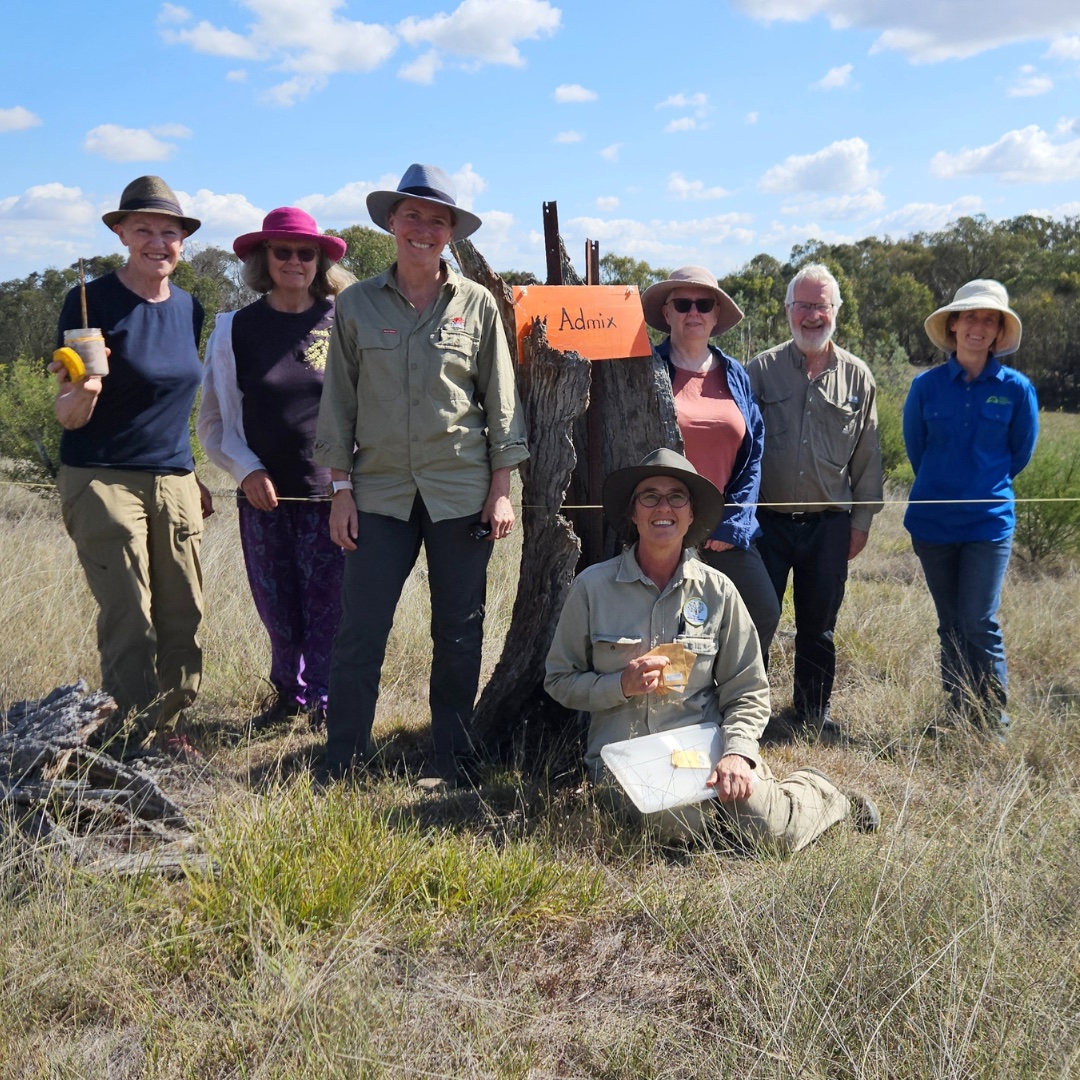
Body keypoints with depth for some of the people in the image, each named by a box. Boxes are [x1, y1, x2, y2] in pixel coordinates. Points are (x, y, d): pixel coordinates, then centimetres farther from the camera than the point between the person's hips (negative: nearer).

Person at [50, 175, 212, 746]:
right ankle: (133, 740, 8)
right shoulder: (91, 304, -7)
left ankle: (166, 729, 18)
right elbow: (69, 417, -8)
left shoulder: (188, 308, 9)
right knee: (129, 623, -5)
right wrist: (82, 389, -30)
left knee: (183, 617, 4)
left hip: (174, 484, 5)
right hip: (103, 481, -5)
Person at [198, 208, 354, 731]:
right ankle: (288, 693, 31)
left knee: (328, 607, -1)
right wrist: (246, 470, -6)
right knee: (277, 609, 10)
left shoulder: (344, 323, 0)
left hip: (331, 492, -2)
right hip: (264, 495, 2)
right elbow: (214, 421, 7)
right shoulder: (236, 329, 5)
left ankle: (325, 700, 16)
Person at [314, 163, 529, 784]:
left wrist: (502, 490, -1)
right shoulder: (357, 305, 6)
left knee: (459, 632, 6)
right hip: (381, 492, 0)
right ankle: (344, 766, 10)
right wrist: (341, 490, 2)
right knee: (360, 633, -2)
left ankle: (452, 758, 20)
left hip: (461, 493, 0)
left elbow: (501, 403, 5)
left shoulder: (478, 305, 5)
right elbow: (339, 402, 7)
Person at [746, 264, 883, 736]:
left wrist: (861, 521, 7)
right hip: (768, 520, -1)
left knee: (818, 626, 11)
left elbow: (868, 456, 9)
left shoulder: (857, 377, 6)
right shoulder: (761, 370, 0)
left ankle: (814, 712, 26)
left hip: (830, 524, 2)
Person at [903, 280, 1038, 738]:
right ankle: (959, 718, 21)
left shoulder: (1016, 388, -4)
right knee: (951, 626, 10)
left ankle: (995, 726, 5)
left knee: (980, 625, -8)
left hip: (989, 522, -2)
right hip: (933, 520, 2)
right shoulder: (926, 386, 0)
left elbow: (1020, 454, 8)